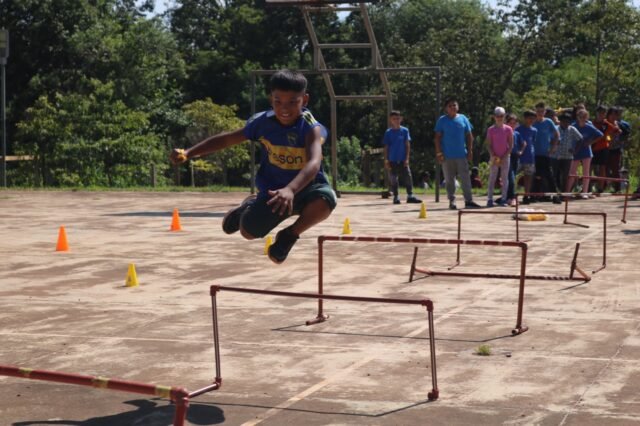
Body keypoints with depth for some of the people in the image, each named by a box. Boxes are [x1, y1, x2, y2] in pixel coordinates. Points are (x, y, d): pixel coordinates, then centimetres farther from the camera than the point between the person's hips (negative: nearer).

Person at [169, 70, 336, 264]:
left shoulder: (312, 128, -25)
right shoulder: (263, 122, -11)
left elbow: (314, 163, -43)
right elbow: (226, 139, 1)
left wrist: (290, 190, -61)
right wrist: (188, 153, -7)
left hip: (305, 188, -3)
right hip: (273, 190, 3)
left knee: (325, 198, -37)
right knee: (248, 231, -10)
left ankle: (290, 234, -5)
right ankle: (250, 207, 32)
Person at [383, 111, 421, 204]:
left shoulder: (404, 130, 2)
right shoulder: (388, 132, 2)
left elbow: (407, 145, 2)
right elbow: (386, 147, 4)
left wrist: (407, 158, -5)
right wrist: (386, 160, -2)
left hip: (403, 160, 0)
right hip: (392, 160, 0)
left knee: (408, 177, -6)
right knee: (393, 180, 4)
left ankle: (410, 196, 0)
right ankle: (396, 197, 12)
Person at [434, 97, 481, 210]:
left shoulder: (463, 119, 6)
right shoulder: (442, 120, 2)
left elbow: (469, 136, 9)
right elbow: (438, 137, 1)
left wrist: (470, 151, 3)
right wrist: (439, 153, -6)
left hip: (462, 155, 1)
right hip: (447, 156, -1)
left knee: (465, 179, -2)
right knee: (449, 180, 5)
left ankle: (469, 201, -1)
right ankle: (452, 201, 12)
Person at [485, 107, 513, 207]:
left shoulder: (508, 129, 1)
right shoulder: (491, 130, 1)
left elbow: (511, 145, 0)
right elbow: (488, 145, 0)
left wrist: (504, 157, -9)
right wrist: (493, 156, -13)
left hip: (505, 158, 1)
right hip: (494, 158, -1)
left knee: (504, 179, 2)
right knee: (492, 179, -2)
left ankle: (503, 199, 5)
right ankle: (490, 199, -2)